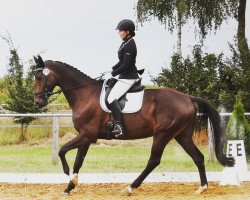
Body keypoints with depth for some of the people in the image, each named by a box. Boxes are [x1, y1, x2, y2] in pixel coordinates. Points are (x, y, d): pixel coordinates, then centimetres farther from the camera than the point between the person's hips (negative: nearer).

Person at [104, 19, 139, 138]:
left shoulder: (129, 45, -18)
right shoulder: (126, 43, 14)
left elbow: (126, 65, -22)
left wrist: (112, 74, -16)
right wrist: (112, 70, 13)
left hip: (128, 78, -11)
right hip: (125, 76, 11)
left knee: (111, 98, -24)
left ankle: (119, 127, -31)